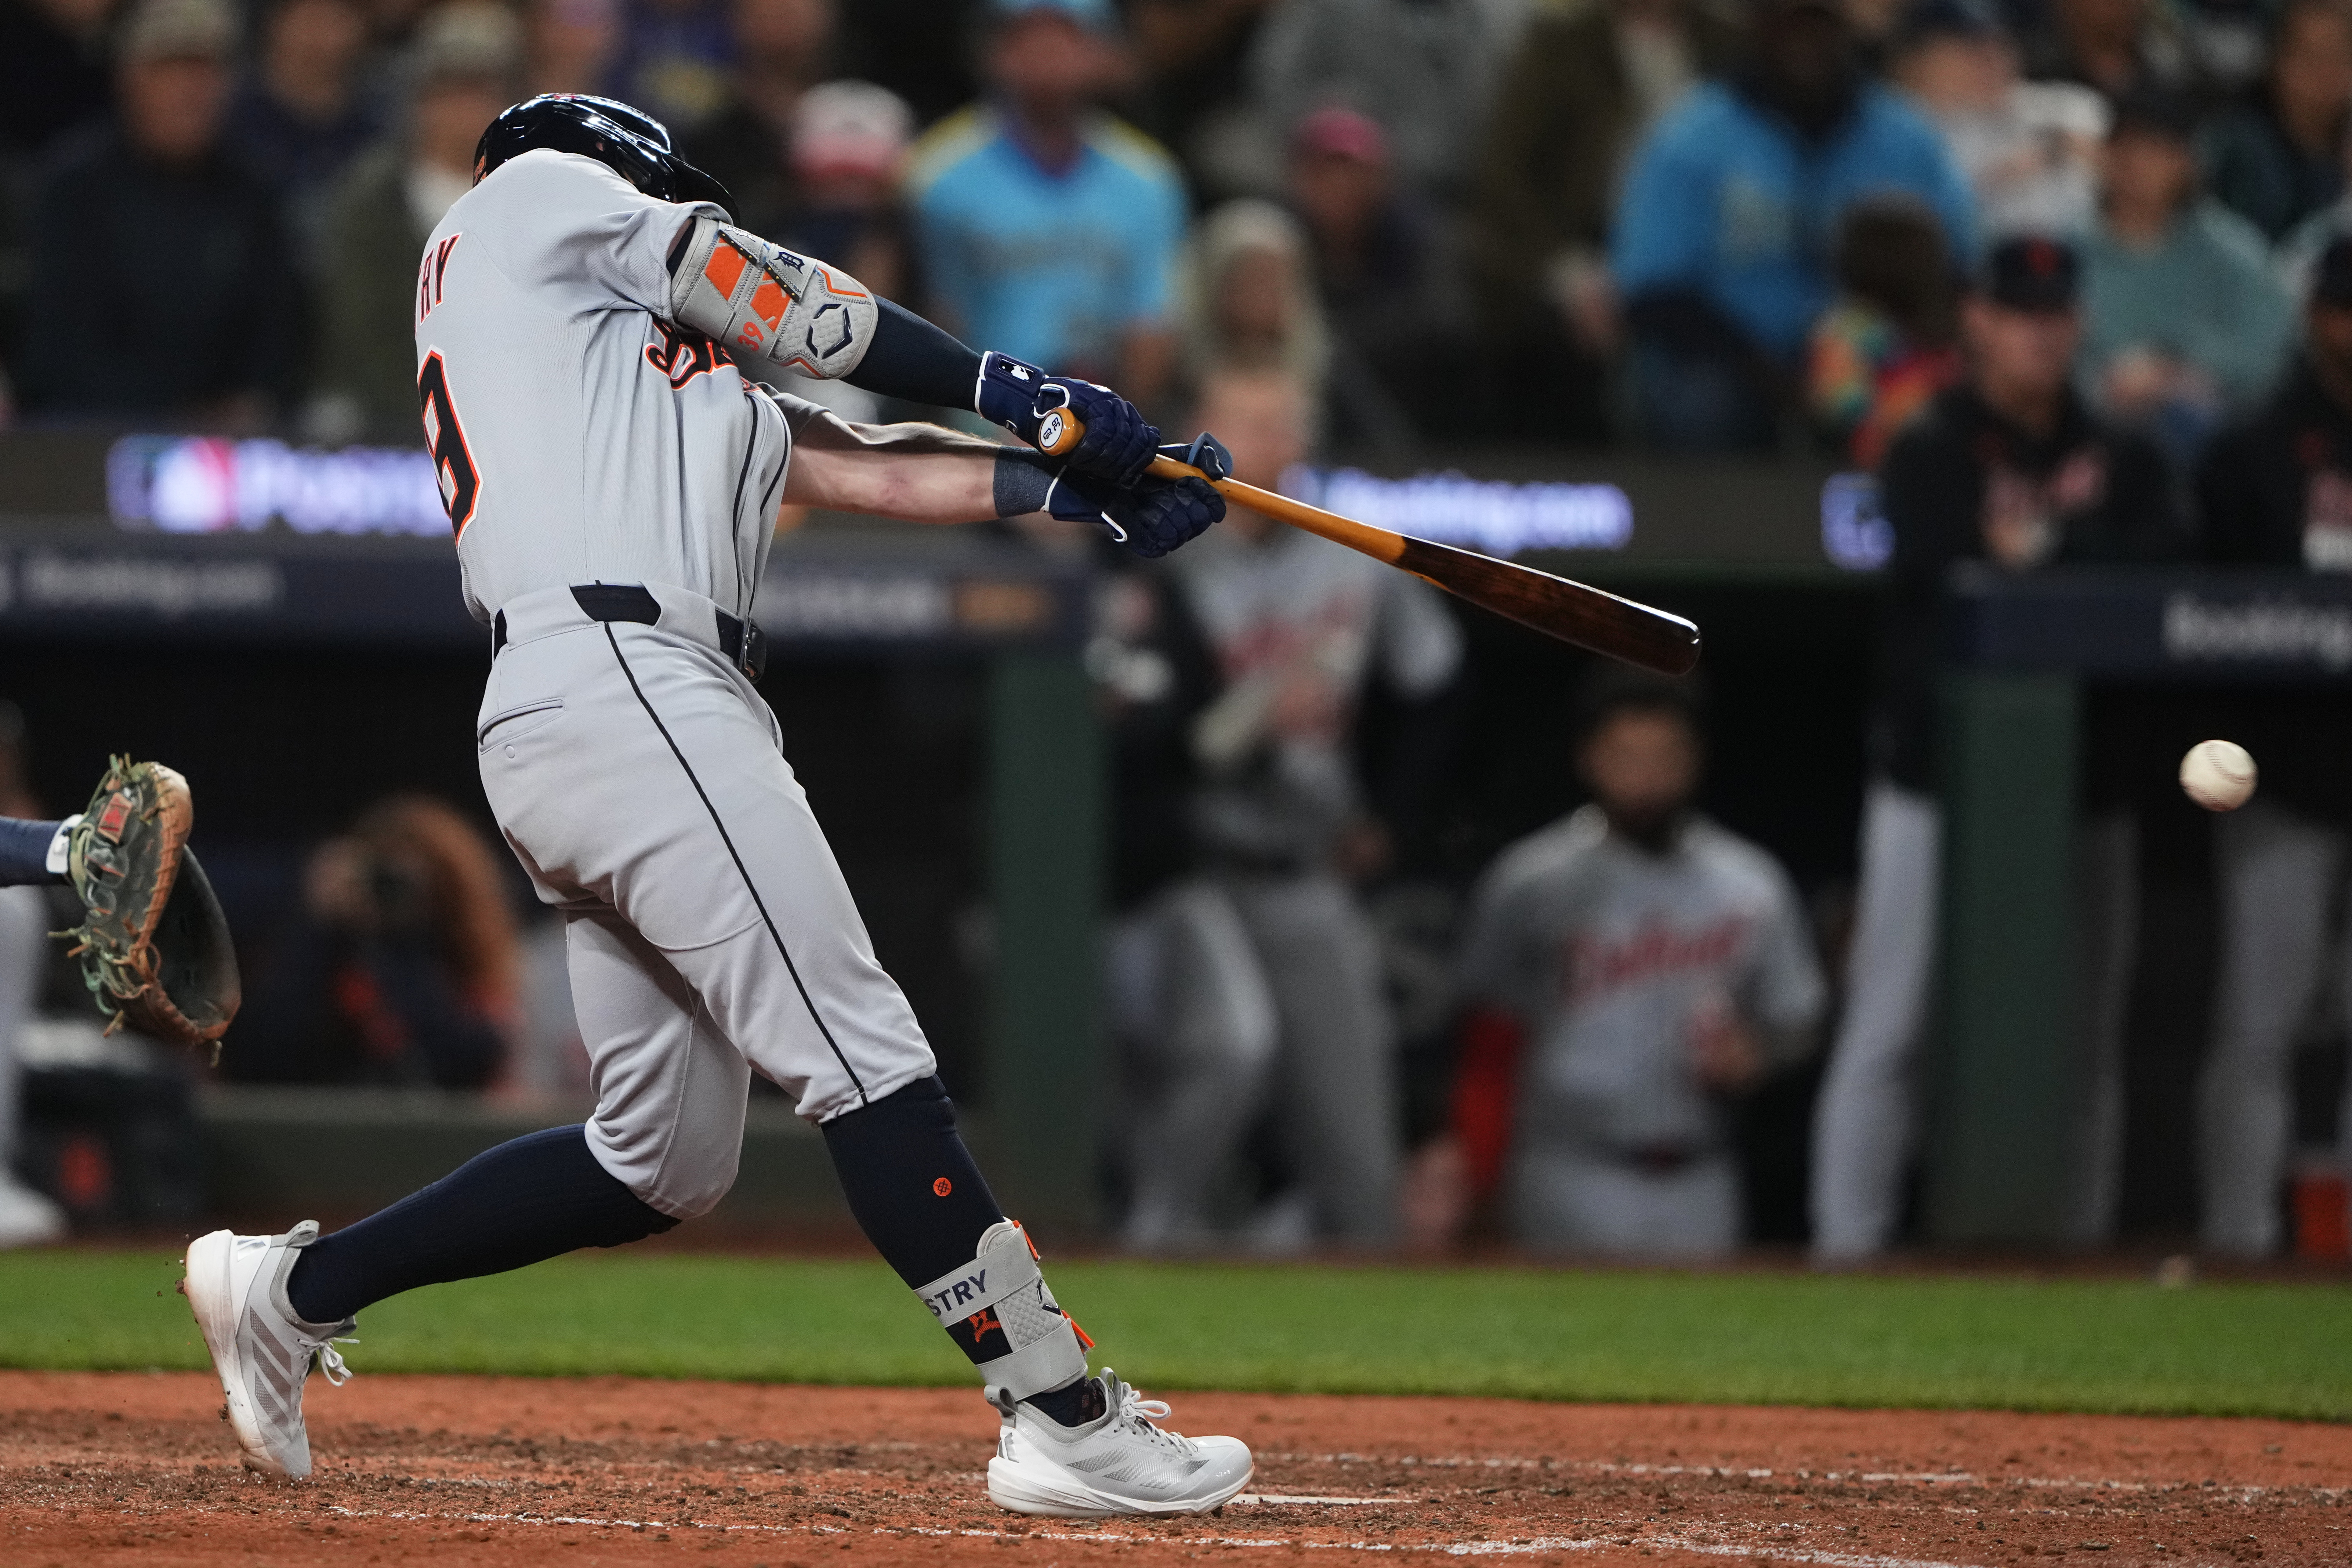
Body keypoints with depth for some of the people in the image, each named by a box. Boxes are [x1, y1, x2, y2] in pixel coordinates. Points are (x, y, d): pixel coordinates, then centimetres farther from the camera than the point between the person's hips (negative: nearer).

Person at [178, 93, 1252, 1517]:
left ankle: (294, 1288, 17)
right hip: (618, 685, -10)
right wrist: (1010, 390, 13)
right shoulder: (536, 199, 14)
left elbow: (872, 471, 23)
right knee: (866, 1053, -15)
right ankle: (1064, 1420, -20)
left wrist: (1079, 483, 11)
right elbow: (783, 305, 8)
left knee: (667, 1160, 10)